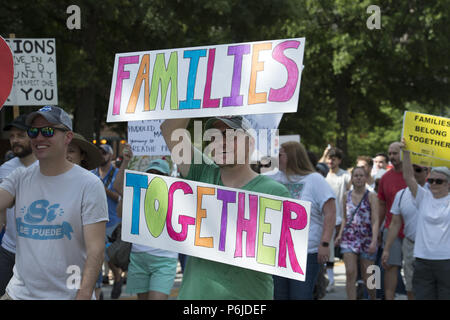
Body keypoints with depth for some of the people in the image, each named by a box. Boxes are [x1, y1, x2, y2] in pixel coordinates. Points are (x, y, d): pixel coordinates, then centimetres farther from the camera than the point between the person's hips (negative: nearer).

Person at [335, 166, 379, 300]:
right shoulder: (347, 195, 7)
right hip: (349, 238, 3)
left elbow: (375, 221, -10)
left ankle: (373, 297, 31)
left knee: (366, 276, 6)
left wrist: (374, 241, -20)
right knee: (350, 273, -10)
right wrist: (340, 234, 4)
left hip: (366, 239, -3)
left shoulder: (371, 196, -4)